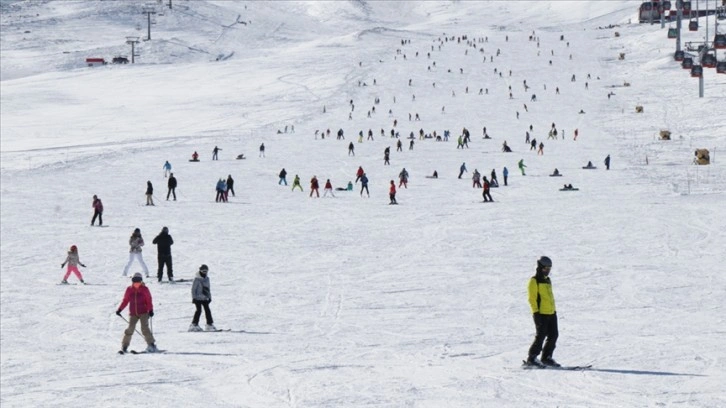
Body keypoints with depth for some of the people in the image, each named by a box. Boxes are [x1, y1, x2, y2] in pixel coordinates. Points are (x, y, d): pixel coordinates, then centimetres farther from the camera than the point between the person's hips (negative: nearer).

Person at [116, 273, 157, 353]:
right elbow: (125, 301, 12)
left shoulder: (144, 289, -1)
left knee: (144, 329, -14)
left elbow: (149, 301, -2)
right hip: (133, 313, 2)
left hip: (143, 313, -2)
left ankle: (151, 345, -9)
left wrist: (151, 310, -13)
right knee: (130, 329, -7)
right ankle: (124, 346, 3)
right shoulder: (129, 290, 6)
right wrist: (119, 309, 6)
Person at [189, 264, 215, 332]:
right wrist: (194, 297, -12)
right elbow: (193, 289, -9)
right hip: (198, 298, -6)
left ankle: (210, 324, 8)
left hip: (205, 298, 6)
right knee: (199, 310, -10)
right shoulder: (197, 279, -9)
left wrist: (209, 297, 18)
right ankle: (194, 325, -5)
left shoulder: (207, 278, 12)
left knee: (207, 310, 4)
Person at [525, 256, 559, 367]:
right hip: (541, 314, -8)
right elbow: (532, 298, -11)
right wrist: (536, 312, -16)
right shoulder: (534, 281, -6)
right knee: (541, 336, -9)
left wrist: (554, 310, 22)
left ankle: (546, 357, 14)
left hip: (551, 313, 8)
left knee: (553, 335, 5)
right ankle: (531, 358, -3)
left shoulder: (548, 280, 19)